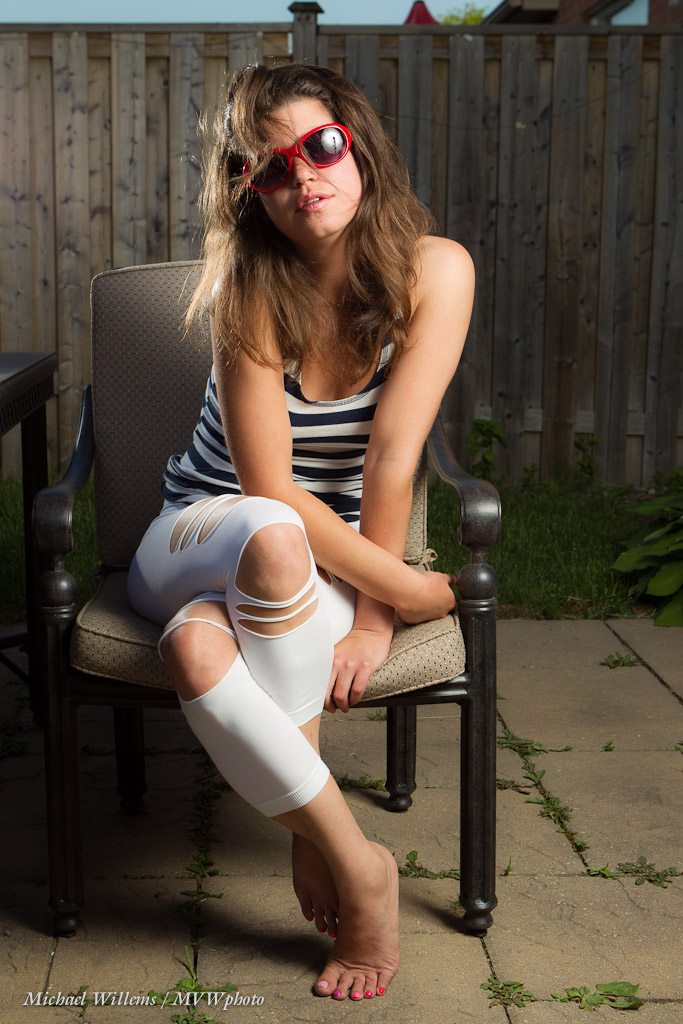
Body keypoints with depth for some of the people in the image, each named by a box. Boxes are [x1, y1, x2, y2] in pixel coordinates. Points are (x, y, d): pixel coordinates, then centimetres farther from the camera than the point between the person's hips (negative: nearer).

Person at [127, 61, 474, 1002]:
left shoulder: (434, 271, -12)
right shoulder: (253, 291, -15)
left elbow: (392, 457, -16)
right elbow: (270, 491, -19)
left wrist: (370, 618, -18)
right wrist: (408, 588, -21)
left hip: (338, 558, 0)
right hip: (196, 541, 0)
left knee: (199, 645, -35)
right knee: (272, 539, -39)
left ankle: (319, 846, -14)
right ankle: (360, 871, -28)